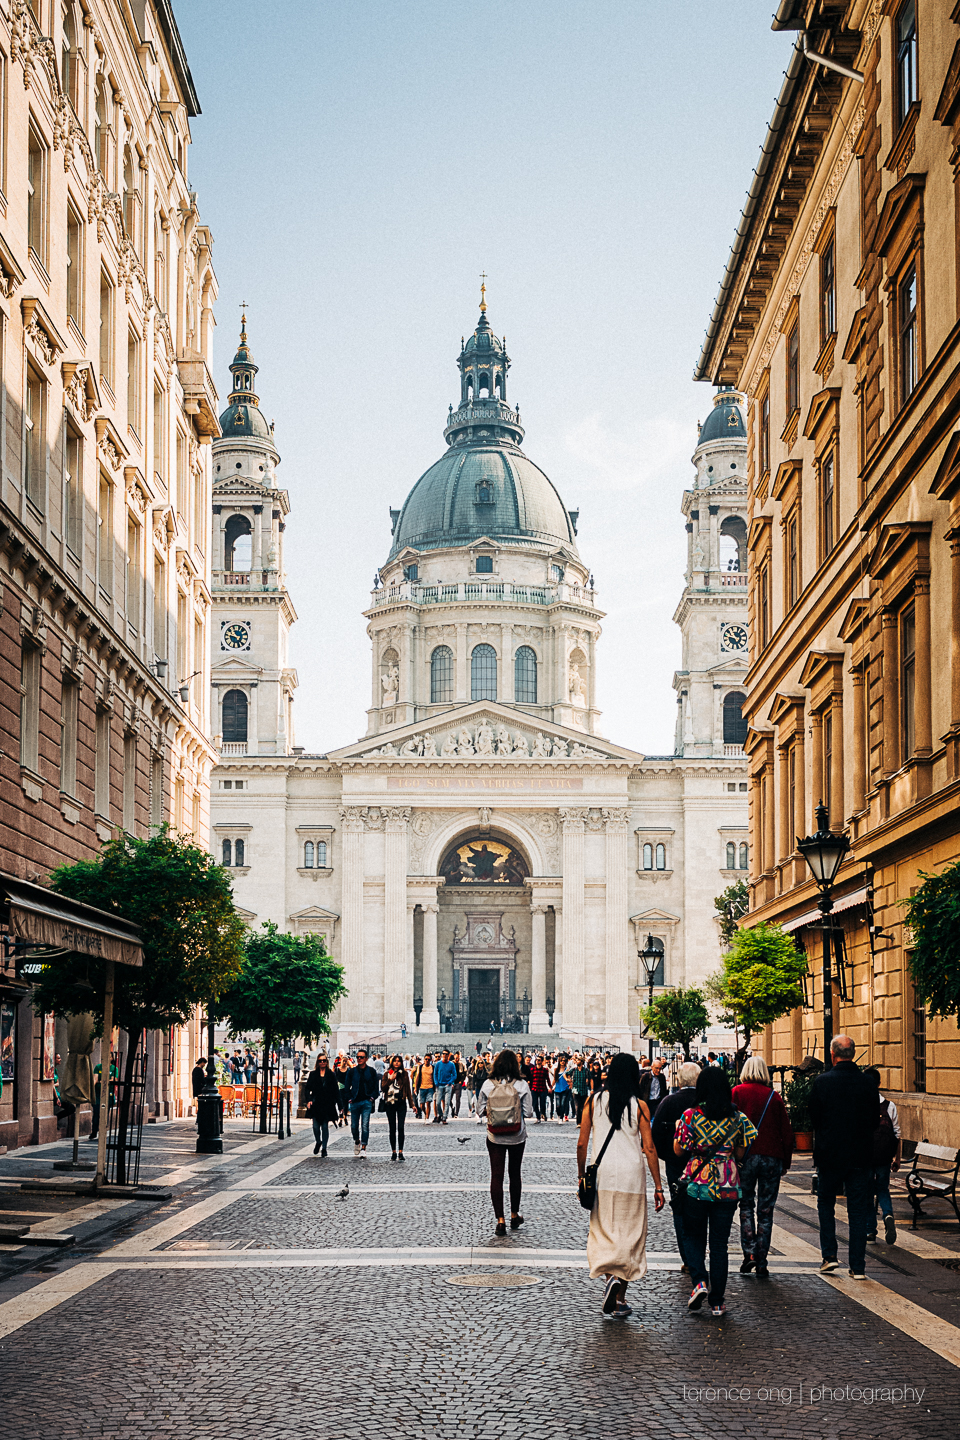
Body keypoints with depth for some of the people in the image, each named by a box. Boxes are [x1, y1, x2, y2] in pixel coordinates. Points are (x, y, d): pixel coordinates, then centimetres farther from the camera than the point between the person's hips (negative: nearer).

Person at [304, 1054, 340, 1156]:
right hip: (316, 1105, 1)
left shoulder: (331, 1075, 6)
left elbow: (336, 1091, 6)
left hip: (327, 1104, -1)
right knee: (316, 1126, -3)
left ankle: (324, 1148, 8)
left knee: (325, 1127, -1)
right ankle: (318, 1142, 25)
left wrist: (339, 1106, 2)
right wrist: (308, 1100, -10)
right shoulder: (313, 1074, 7)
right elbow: (307, 1089, 7)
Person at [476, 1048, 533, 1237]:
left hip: (494, 1137, -1)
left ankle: (500, 1220, -4)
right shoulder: (521, 1085, -10)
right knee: (515, 1174, 17)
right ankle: (514, 1215, 29)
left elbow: (480, 1111, -4)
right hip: (517, 1137, 1)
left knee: (496, 1176, 2)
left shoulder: (488, 1085, -8)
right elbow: (528, 1112, -8)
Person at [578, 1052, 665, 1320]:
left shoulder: (594, 1101, 1)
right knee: (630, 1234, 8)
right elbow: (649, 1149, -5)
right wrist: (658, 1186, 1)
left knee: (603, 1231, 11)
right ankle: (619, 1300, 5)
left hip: (602, 1174, 1)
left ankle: (610, 1276, -13)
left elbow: (582, 1144, 1)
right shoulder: (639, 1106, -3)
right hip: (632, 1174, -1)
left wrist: (582, 1175, 13)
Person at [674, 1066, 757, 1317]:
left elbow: (679, 1150, -2)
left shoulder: (691, 1115, -8)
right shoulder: (737, 1117, 0)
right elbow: (741, 1153, 7)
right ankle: (717, 1301, 8)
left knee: (693, 1236, 16)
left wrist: (677, 1130, 13)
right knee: (719, 1243, 8)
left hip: (697, 1184, -2)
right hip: (727, 1188, 2)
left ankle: (700, 1282, -7)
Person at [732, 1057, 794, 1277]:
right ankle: (761, 1264, 6)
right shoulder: (774, 1096, 3)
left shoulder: (737, 1092, 0)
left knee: (746, 1206, 12)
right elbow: (786, 1131, 4)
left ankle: (749, 1253, -5)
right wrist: (786, 1163, 13)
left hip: (745, 1157, -1)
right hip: (772, 1157, 1)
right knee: (765, 1210, 6)